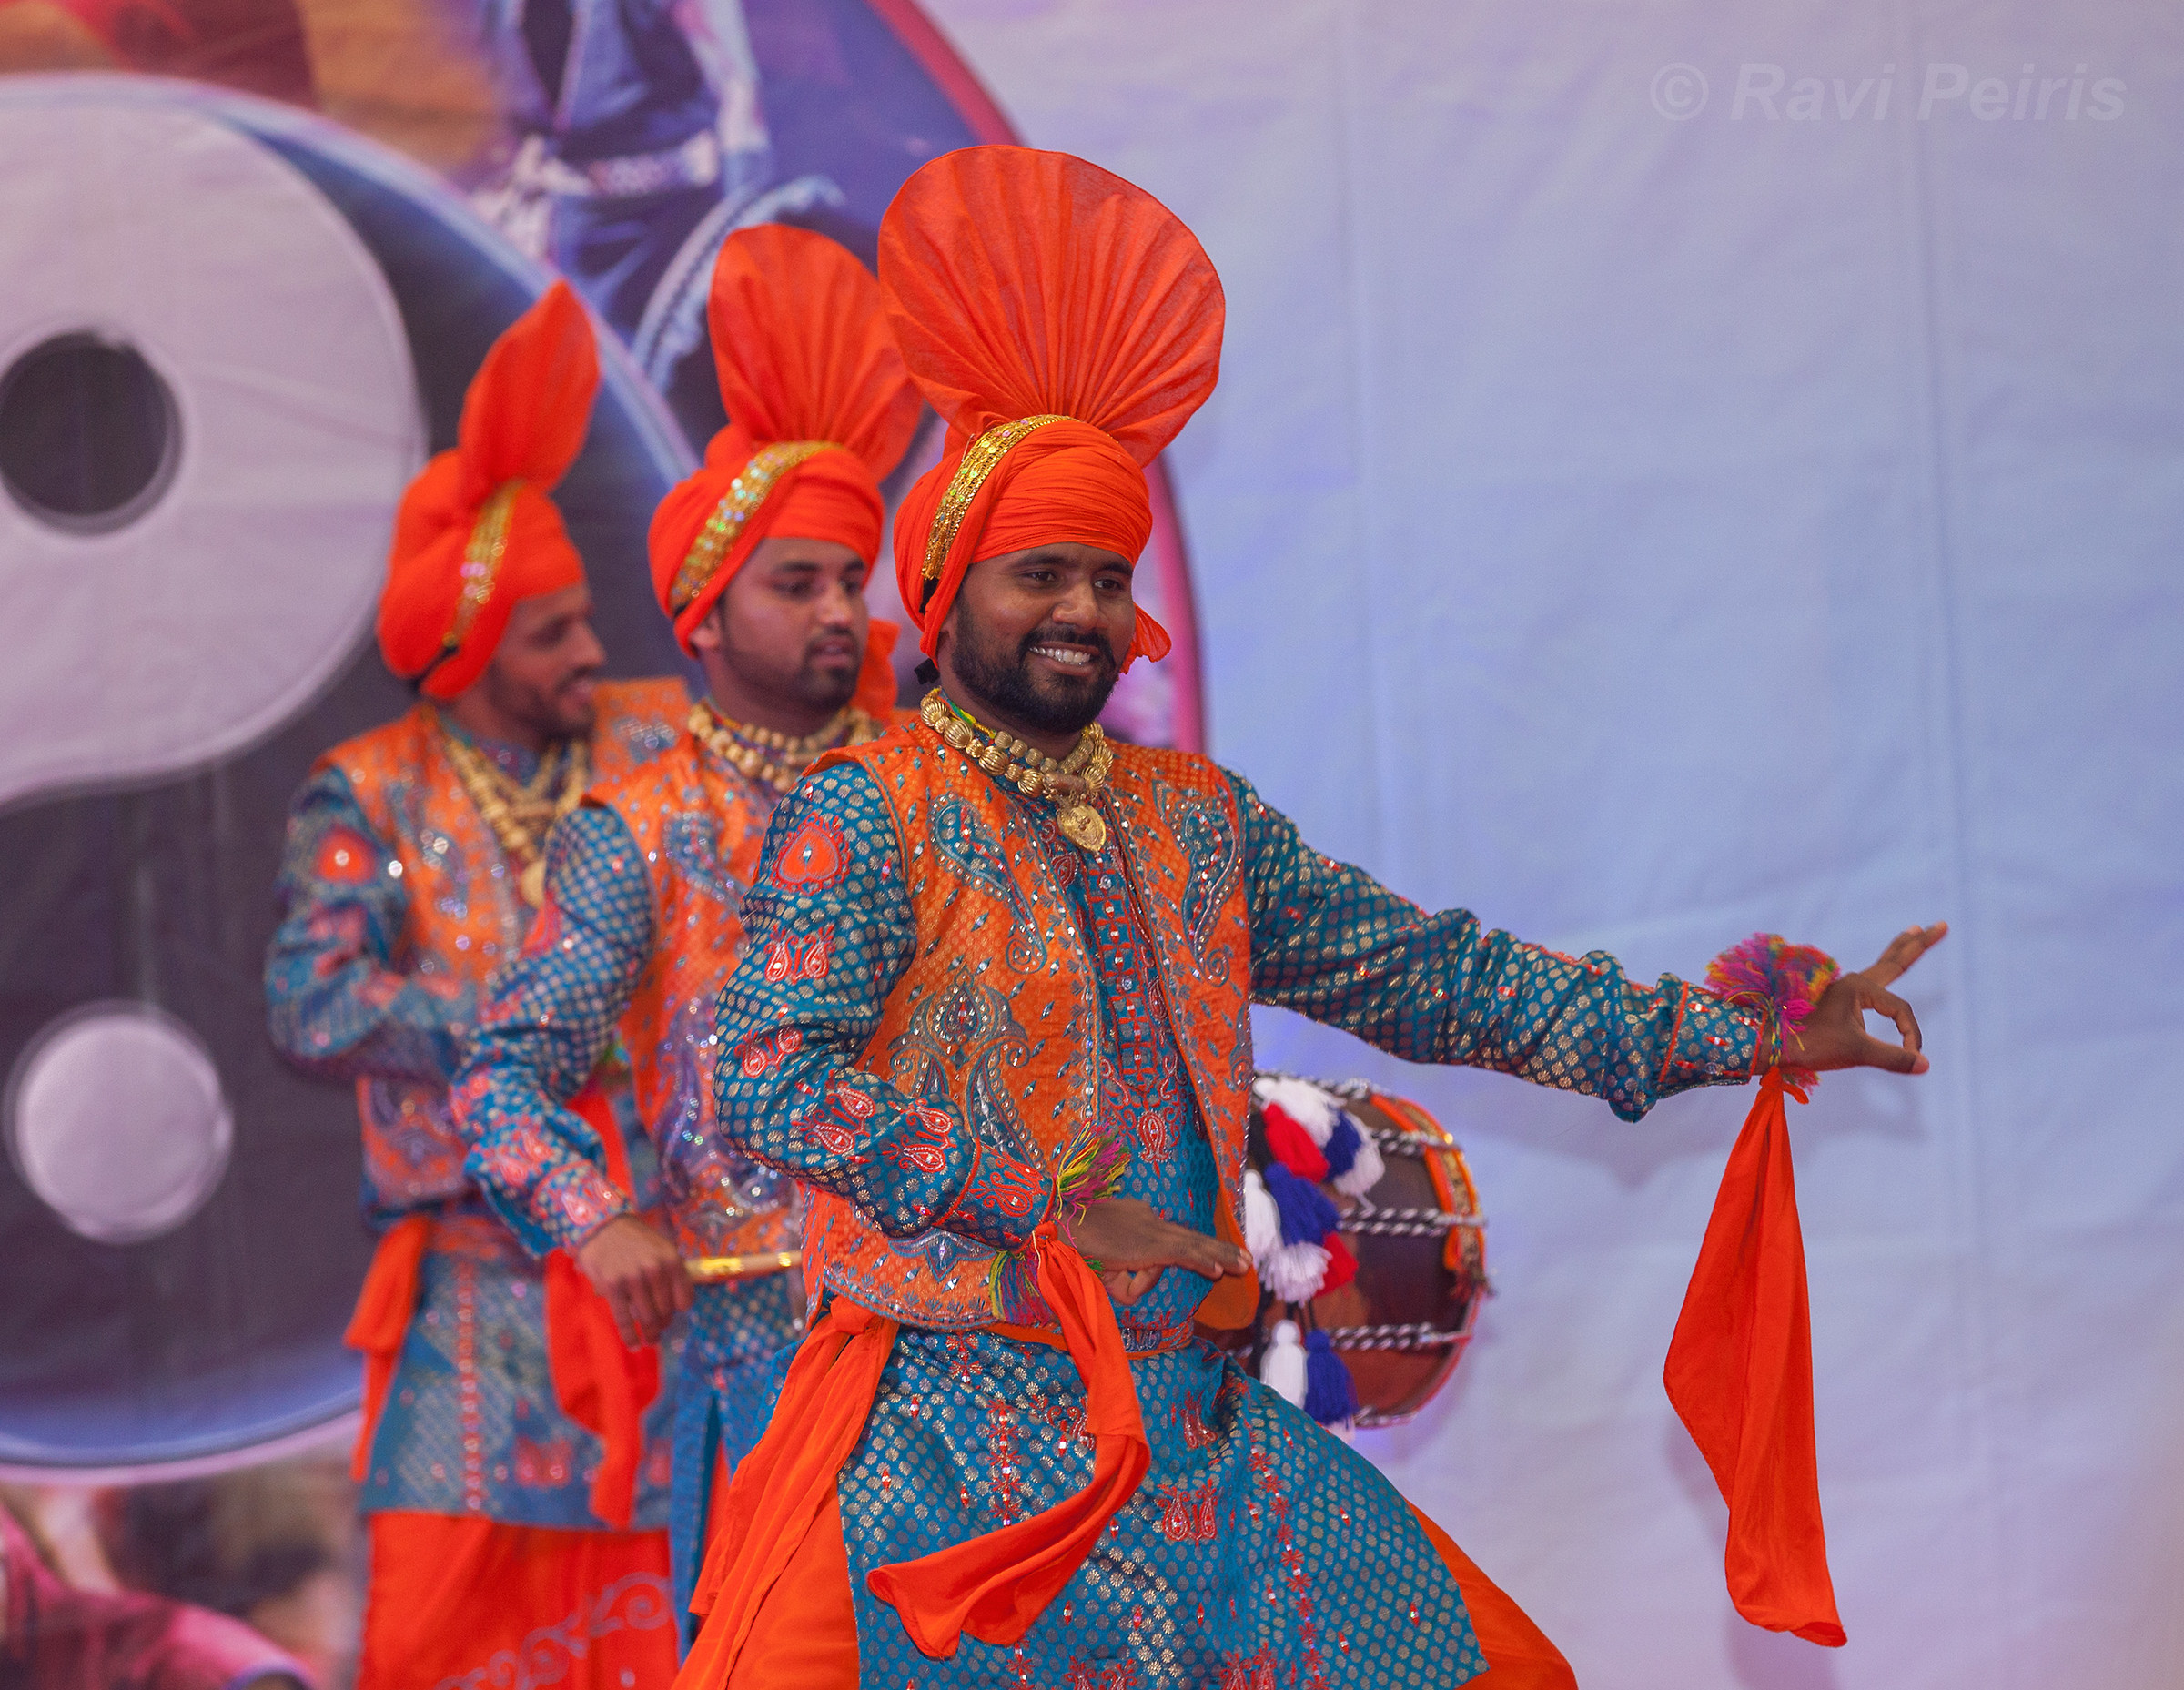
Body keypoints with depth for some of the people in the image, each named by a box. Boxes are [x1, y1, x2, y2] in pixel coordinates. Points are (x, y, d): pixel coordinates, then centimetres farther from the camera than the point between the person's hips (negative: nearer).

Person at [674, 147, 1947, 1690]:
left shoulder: (1197, 816, 14)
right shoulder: (868, 812, -5)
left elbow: (1421, 970, 13)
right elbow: (773, 1084, -17)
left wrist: (1737, 1032, 8)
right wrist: (1048, 1216, -18)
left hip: (1195, 1426, 6)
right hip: (956, 1429, -6)